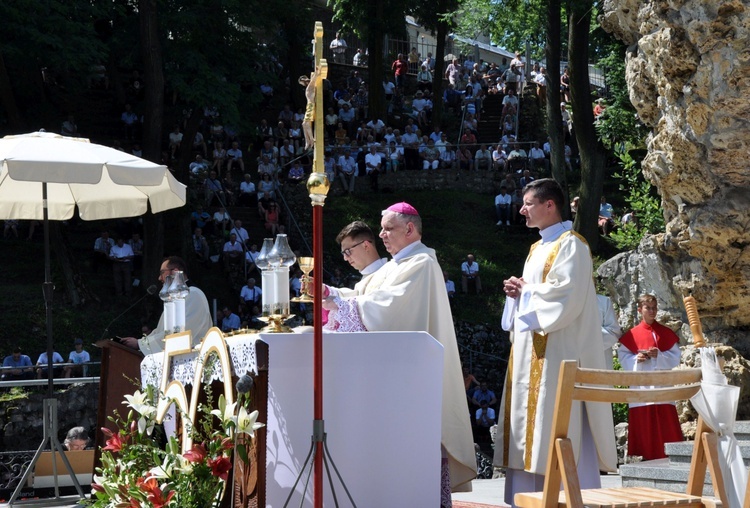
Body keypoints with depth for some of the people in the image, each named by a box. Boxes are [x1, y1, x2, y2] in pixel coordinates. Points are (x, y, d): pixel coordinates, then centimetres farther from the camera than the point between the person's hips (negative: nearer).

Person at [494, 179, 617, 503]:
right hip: (530, 352, 9)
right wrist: (519, 292, 3)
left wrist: (526, 290, -7)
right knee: (531, 434, 6)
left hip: (556, 352, -9)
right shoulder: (538, 248, 20)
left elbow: (566, 296, -20)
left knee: (556, 431, -11)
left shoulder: (570, 245, -9)